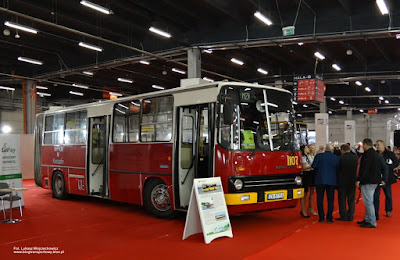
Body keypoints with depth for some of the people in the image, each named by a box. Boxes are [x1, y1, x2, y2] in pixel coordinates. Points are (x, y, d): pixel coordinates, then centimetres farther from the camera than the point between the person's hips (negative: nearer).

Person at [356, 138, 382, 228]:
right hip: (374, 181, 10)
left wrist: (359, 180, -18)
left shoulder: (367, 154, -16)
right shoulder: (376, 154, 15)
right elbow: (378, 169, 21)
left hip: (367, 182, -10)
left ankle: (372, 222, -5)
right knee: (368, 201, 17)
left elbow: (364, 169, -22)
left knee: (368, 202, -6)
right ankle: (367, 219, 25)